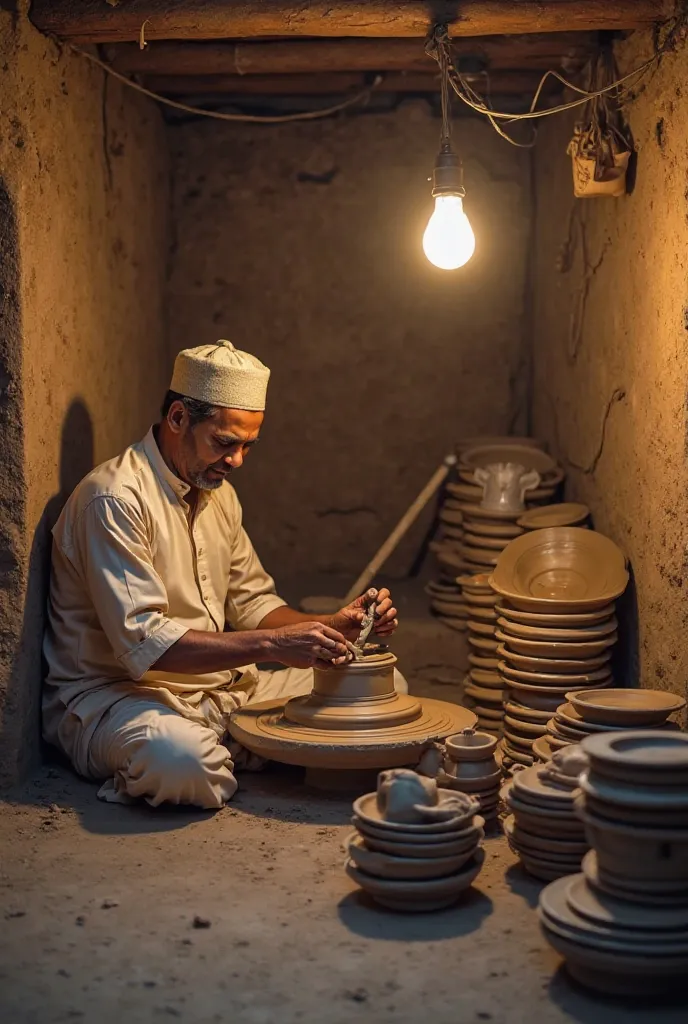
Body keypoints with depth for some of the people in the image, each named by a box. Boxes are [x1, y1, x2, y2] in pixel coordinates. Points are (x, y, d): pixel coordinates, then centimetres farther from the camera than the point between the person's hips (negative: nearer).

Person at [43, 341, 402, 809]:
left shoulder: (218, 491, 11)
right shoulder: (115, 499, -19)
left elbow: (252, 603, 15)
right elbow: (144, 643, -26)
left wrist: (336, 626, -3)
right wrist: (272, 644, -29)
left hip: (221, 688, 9)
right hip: (117, 695, -9)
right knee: (181, 758, -44)